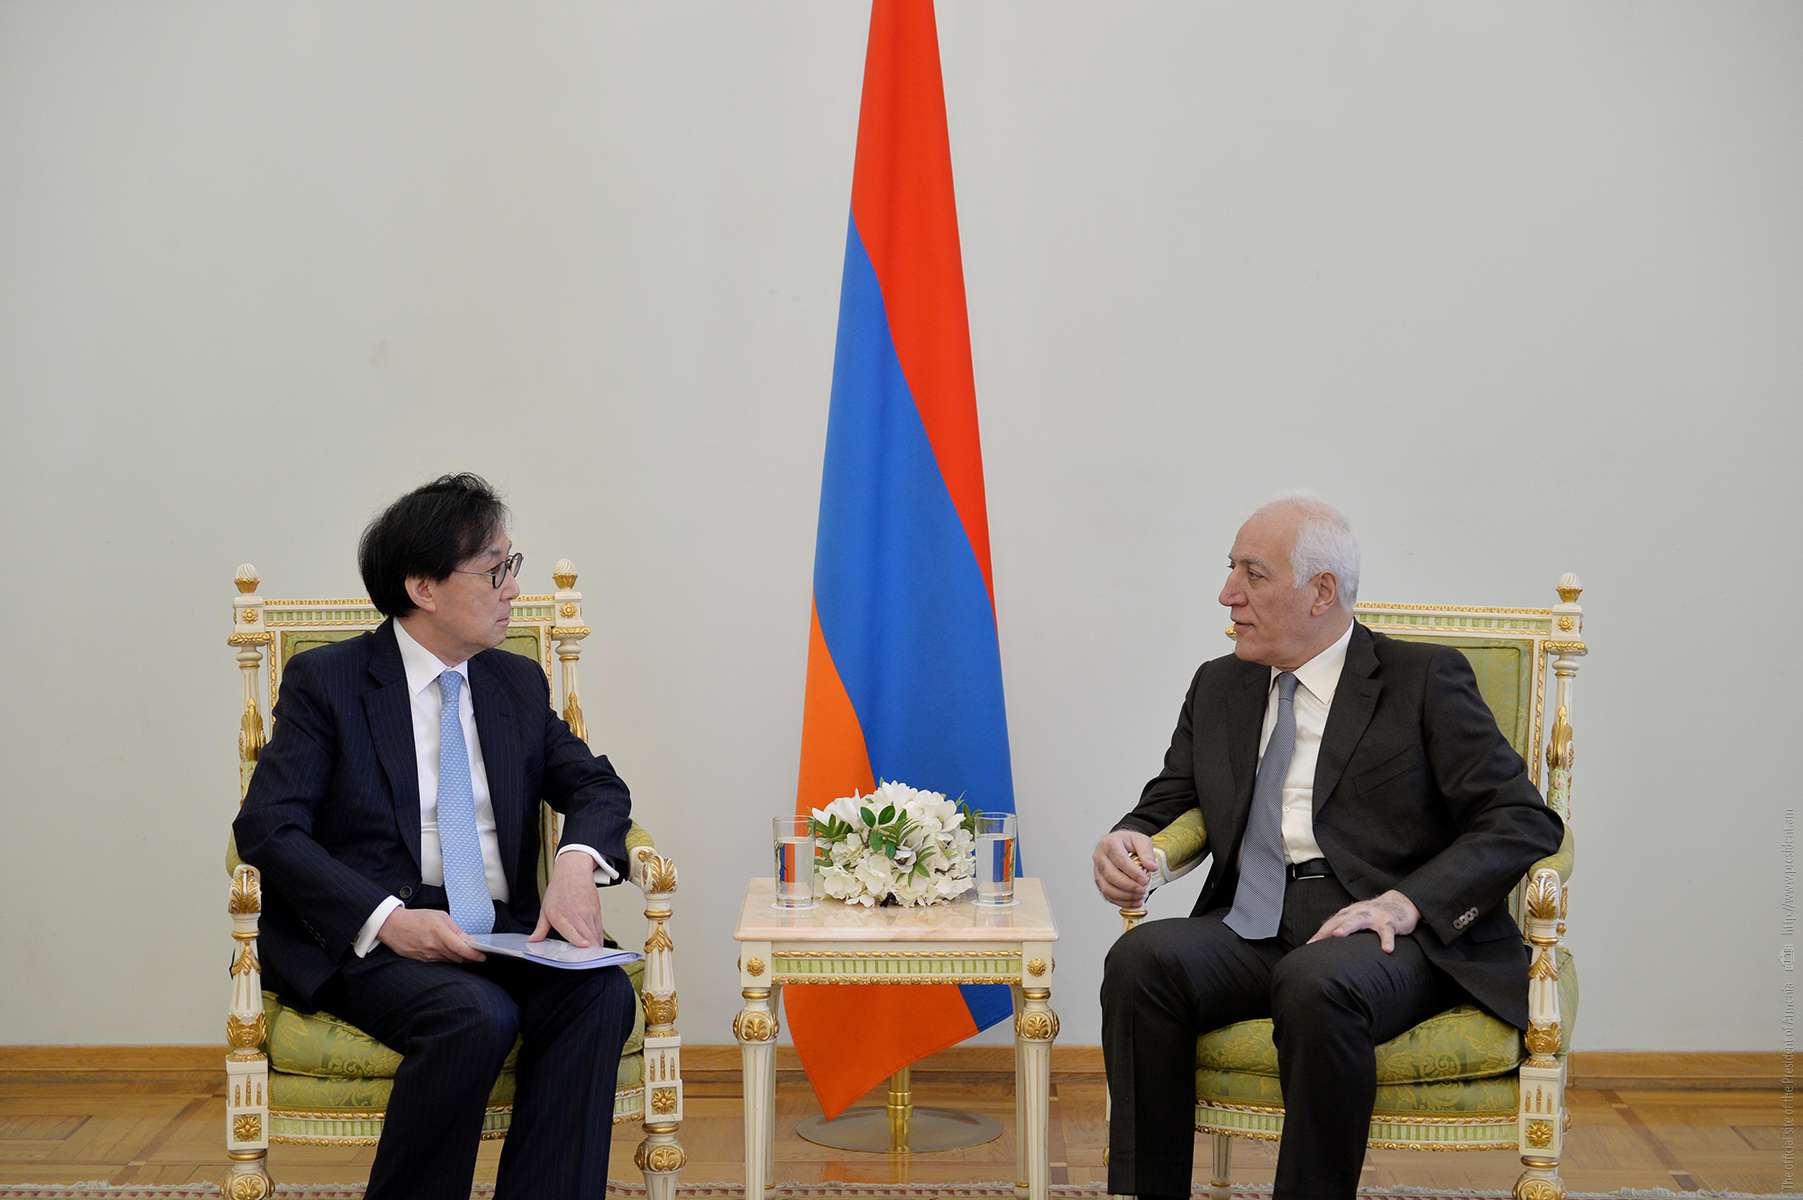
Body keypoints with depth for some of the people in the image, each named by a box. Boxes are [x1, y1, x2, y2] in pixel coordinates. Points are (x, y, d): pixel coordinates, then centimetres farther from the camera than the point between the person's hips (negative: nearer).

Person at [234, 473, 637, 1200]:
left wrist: (577, 862, -9)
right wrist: (387, 918, -24)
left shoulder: (519, 684, 16)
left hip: (502, 931, 4)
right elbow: (268, 828, -9)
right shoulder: (325, 682, 1)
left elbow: (595, 785, 16)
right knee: (478, 1016, -34)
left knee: (601, 993, -27)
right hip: (368, 937, -4)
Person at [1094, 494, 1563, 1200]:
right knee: (1143, 957, -27)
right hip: (1254, 925, 4)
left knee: (1316, 983, -37)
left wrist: (1407, 903, -17)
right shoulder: (1219, 687, 21)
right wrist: (1126, 844, -2)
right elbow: (1166, 806, 24)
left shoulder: (1425, 679, 5)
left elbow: (1524, 822, -2)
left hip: (1383, 931, -4)